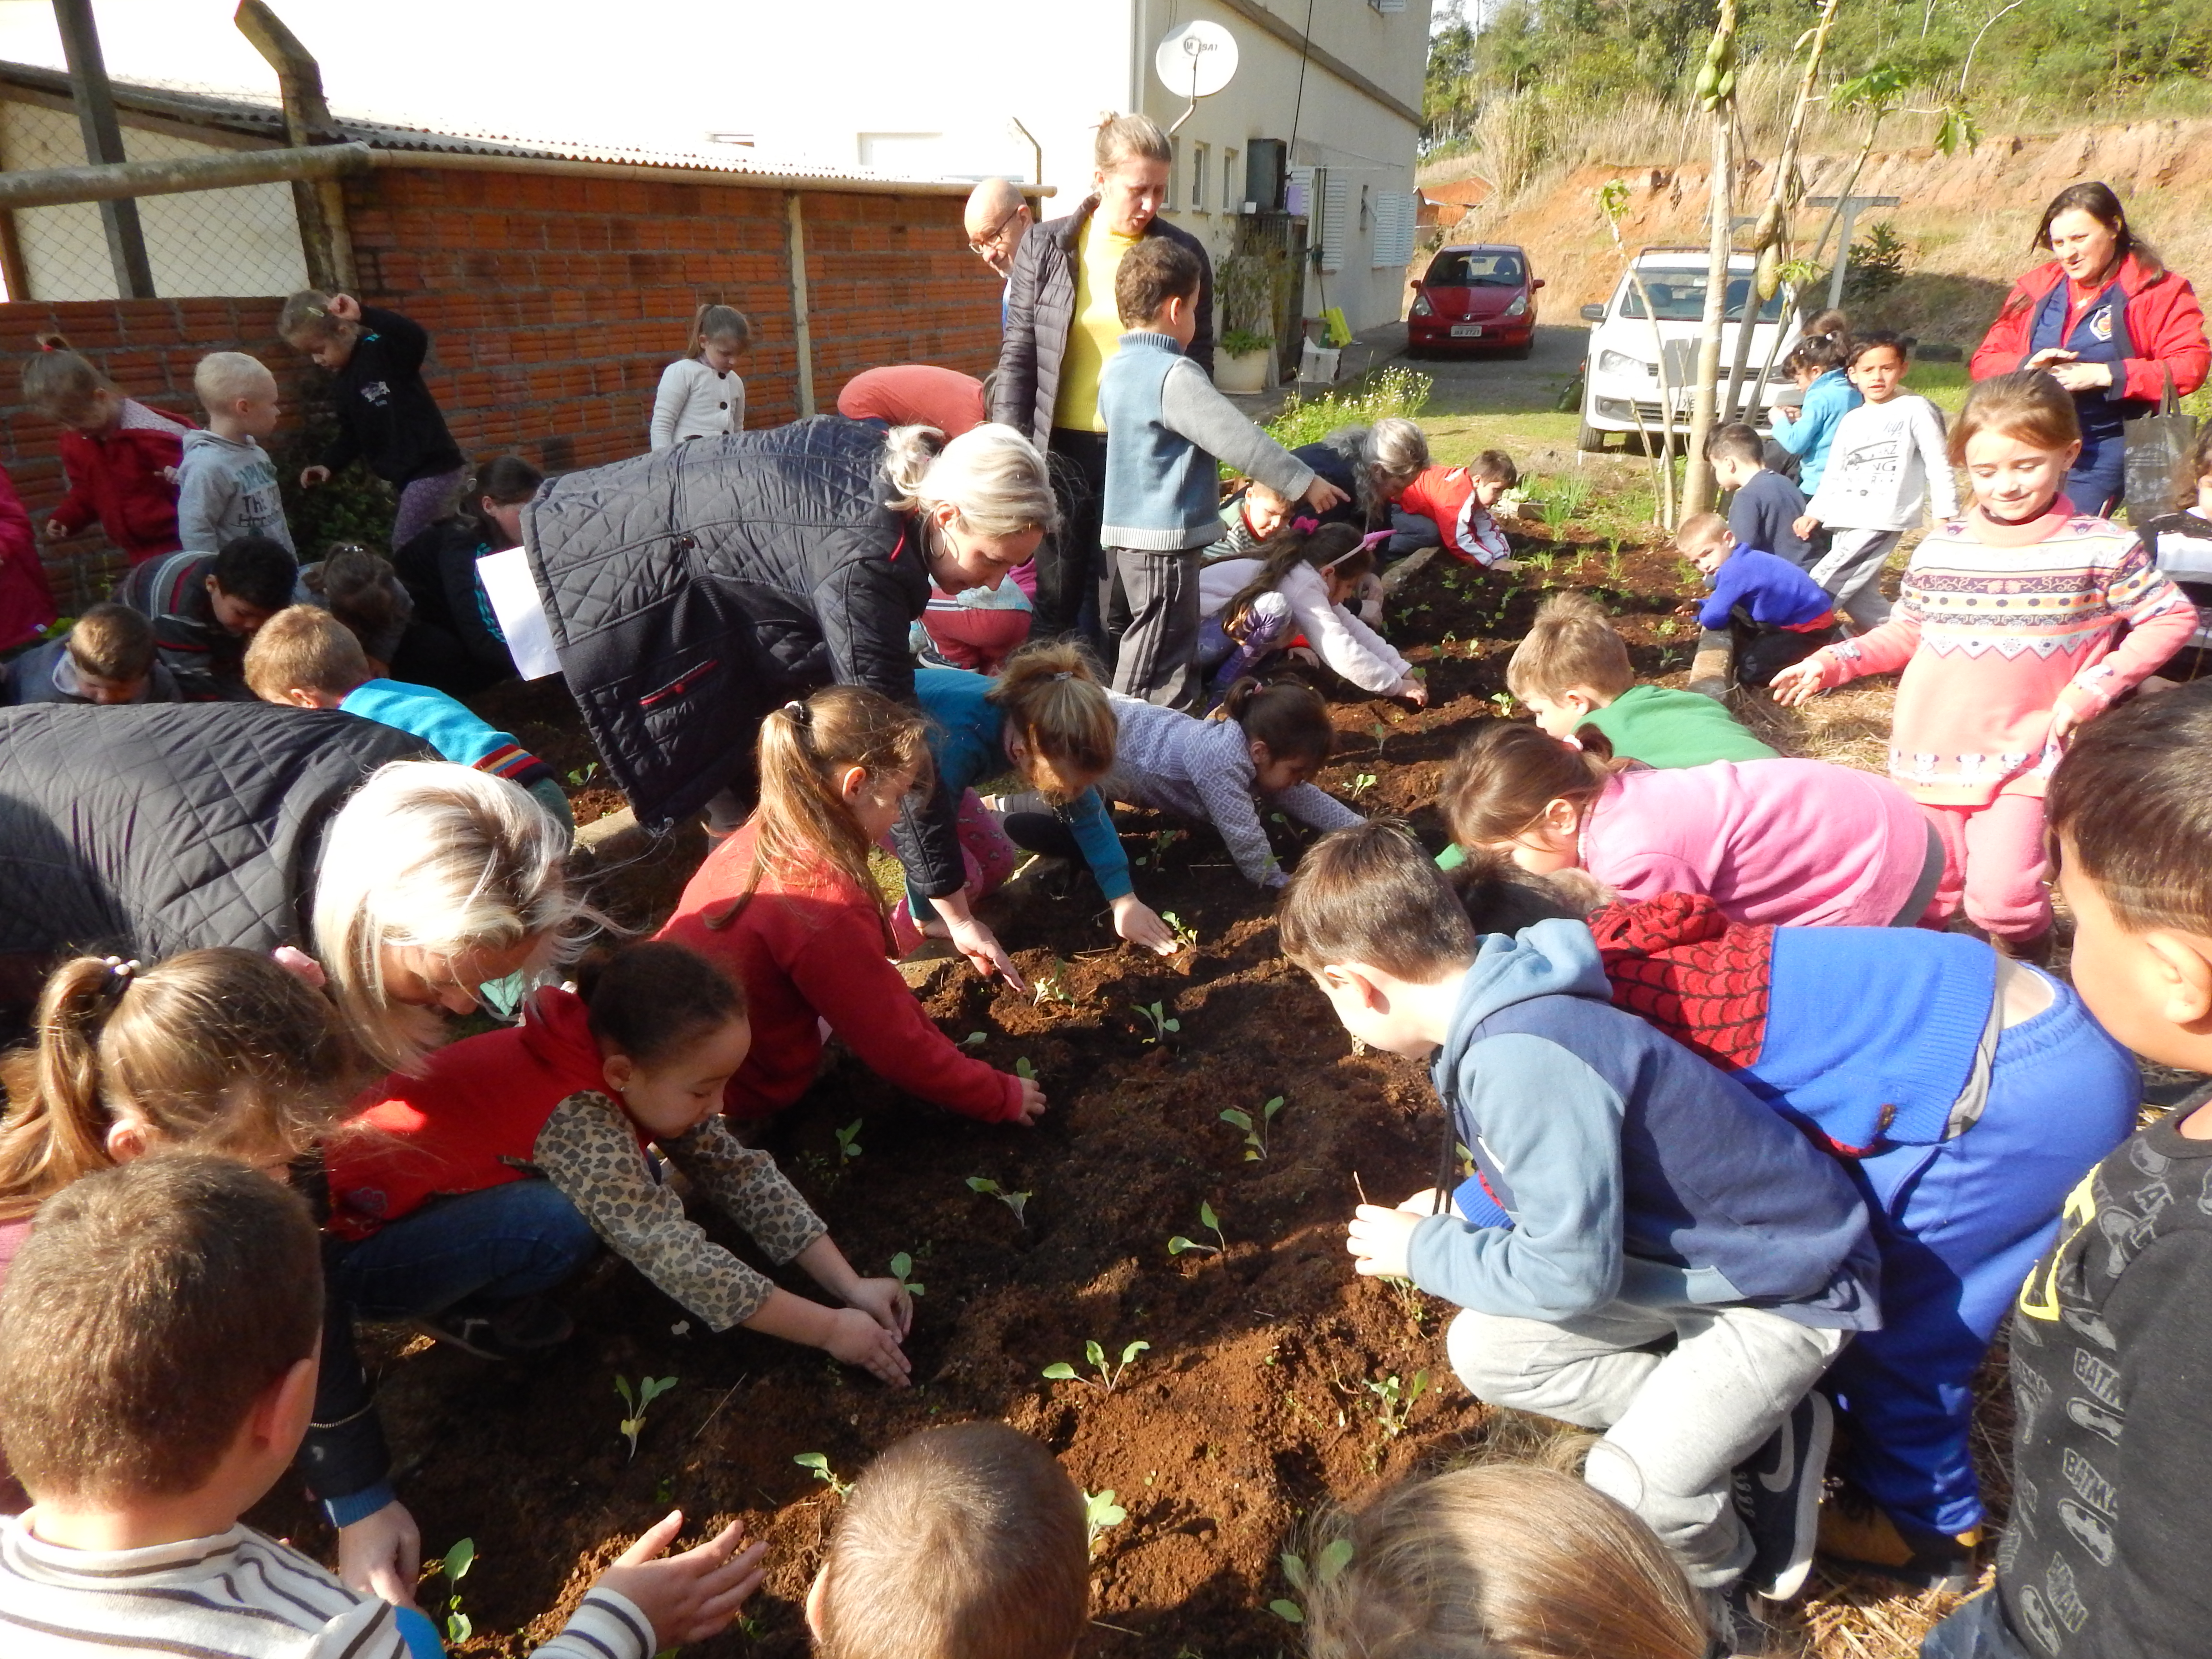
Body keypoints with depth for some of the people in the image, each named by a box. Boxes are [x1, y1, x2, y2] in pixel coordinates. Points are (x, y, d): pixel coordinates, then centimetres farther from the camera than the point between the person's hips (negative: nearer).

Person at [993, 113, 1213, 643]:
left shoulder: (1183, 255, 1)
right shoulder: (1045, 247, 1)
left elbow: (1199, 363, 5)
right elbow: (1018, 354, 2)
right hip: (1061, 448, 1)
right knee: (1057, 599, 11)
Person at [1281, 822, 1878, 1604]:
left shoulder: (1525, 1061, -35)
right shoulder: (1496, 1010, -8)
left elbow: (1572, 1273, -27)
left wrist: (1423, 1251, -13)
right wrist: (1461, 1215, 9)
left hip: (1787, 1283, -9)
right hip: (1682, 1250, 9)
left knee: (1624, 1501, -19)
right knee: (1486, 1351, 5)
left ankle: (1725, 1578, 16)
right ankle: (1752, 1427, 11)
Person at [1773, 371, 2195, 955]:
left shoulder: (2101, 549, -6)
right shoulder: (1939, 550, 2)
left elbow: (2173, 618, 2)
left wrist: (2096, 687, -8)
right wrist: (1834, 661, -1)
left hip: (2022, 759, -3)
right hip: (1929, 754, 3)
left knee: (2000, 897, -10)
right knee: (1926, 894, 10)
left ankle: (2033, 961, 22)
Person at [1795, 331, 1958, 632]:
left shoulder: (1914, 409, 1)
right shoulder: (1851, 421, 18)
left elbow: (1938, 466, -1)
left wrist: (1946, 515, -7)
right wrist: (1815, 513, 9)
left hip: (1881, 522, -7)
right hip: (1844, 524, 7)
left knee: (1820, 591, -14)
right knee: (1858, 598, 3)